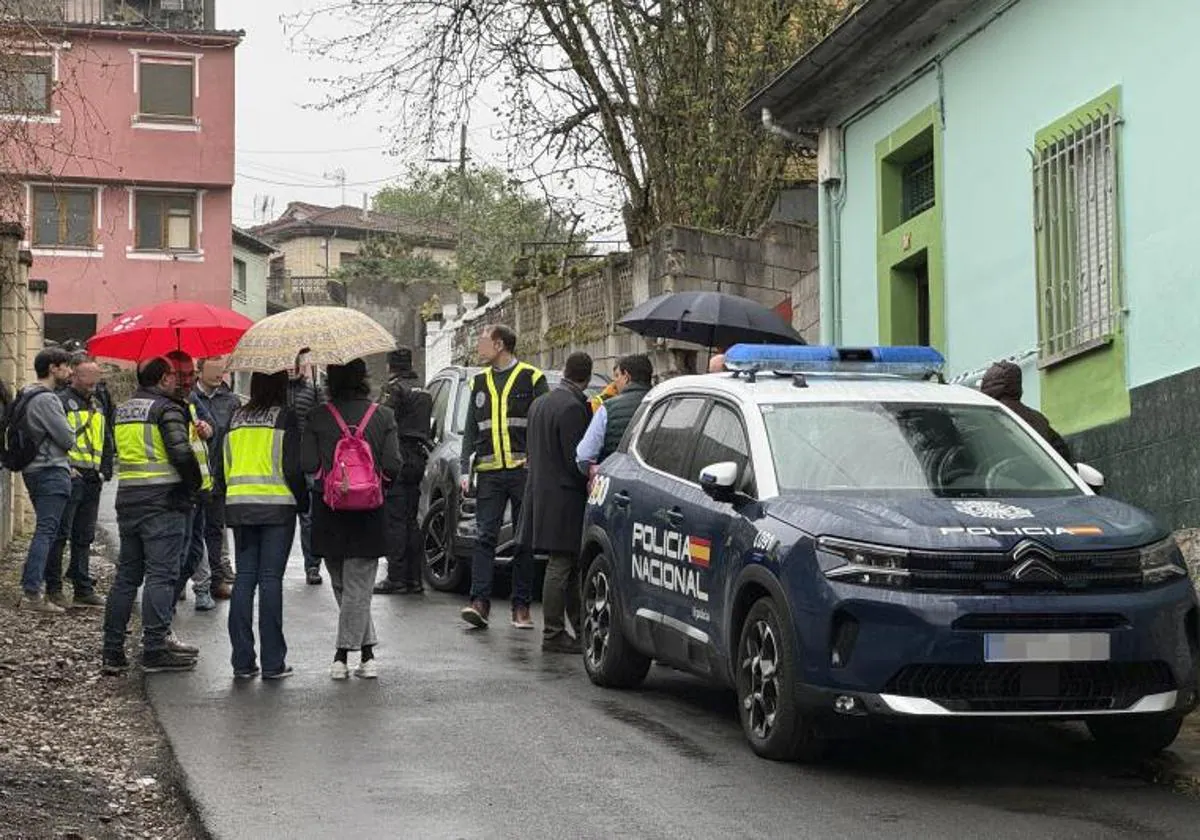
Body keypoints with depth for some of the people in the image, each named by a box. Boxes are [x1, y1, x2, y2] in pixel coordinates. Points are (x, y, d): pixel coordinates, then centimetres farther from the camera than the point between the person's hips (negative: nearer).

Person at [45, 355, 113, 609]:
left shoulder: (98, 405, 19)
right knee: (60, 534, -5)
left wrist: (105, 470, 14)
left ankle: (83, 589, 16)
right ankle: (53, 589, -1)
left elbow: (107, 442, 26)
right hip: (70, 478, -8)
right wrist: (65, 469, -17)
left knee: (84, 537, 11)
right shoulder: (61, 401, -6)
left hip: (92, 481, 8)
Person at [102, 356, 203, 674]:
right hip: (163, 500, -7)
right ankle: (154, 650, -8)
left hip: (127, 499, 7)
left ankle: (112, 651, 12)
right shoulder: (167, 408, -9)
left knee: (126, 574, 12)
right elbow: (181, 453, -18)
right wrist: (194, 484, -3)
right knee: (161, 575, -5)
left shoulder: (122, 410, 15)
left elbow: (122, 451, 17)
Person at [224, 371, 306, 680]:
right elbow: (292, 468, -10)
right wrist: (305, 500, 2)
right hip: (276, 505, -4)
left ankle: (242, 660, 5)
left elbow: (225, 466, 13)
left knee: (244, 577, 6)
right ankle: (273, 663, -2)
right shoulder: (285, 417, -5)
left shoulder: (236, 418, 11)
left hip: (238, 503, 4)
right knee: (271, 579, -3)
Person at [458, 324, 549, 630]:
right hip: (489, 472, 3)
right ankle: (480, 601, -11)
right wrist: (466, 470, 7)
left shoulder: (531, 378, 3)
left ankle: (521, 607, 6)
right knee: (485, 536, -6)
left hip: (524, 469, -3)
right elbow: (471, 430, 17)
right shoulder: (479, 382, 16)